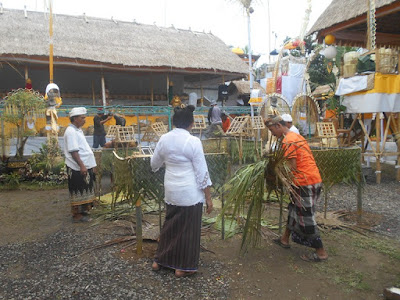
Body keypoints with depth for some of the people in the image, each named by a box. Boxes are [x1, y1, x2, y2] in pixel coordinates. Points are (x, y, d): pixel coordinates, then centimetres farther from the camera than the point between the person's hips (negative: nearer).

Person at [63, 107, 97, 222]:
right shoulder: (71, 132, -15)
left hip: (84, 166, 10)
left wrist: (90, 165, 20)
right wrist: (81, 165, -26)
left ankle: (83, 211, 28)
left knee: (85, 191, 17)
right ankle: (77, 215, 10)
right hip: (77, 168, -10)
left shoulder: (78, 130, 15)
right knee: (78, 192, 0)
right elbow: (73, 151, -22)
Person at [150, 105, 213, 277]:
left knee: (170, 225, 21)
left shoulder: (164, 139, 0)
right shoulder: (193, 141, -15)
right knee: (188, 229, 9)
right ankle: (183, 267, 22)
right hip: (190, 192, -5)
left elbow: (154, 164, 14)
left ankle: (160, 260, 33)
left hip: (171, 190, 6)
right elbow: (202, 172, -13)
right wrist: (208, 198, -6)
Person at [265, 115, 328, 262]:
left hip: (305, 182, -10)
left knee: (306, 218, 0)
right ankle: (285, 239, 35)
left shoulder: (287, 141, -16)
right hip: (314, 178, 10)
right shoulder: (296, 135, 15)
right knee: (294, 209, 21)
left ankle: (321, 252, 13)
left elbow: (292, 168, -17)